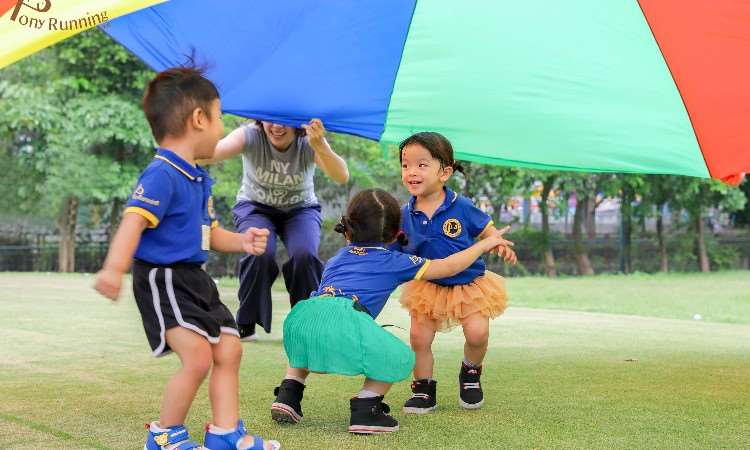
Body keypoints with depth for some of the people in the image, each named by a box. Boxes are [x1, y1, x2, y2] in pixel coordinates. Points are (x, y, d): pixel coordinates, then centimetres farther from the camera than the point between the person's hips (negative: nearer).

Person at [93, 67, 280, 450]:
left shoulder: (199, 179, 12)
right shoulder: (161, 175, -18)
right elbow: (134, 221, -30)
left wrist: (241, 242, 6)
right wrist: (114, 268, -44)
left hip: (195, 280, 10)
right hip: (162, 280, -10)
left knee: (229, 349, 12)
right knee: (198, 357, -17)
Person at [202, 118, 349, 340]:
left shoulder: (308, 143, -25)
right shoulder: (251, 136, -27)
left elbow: (342, 177, -42)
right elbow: (217, 151, -47)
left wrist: (320, 147, -61)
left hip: (300, 209, 0)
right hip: (255, 207, 0)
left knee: (304, 255, -27)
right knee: (260, 254, -28)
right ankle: (246, 323, -6)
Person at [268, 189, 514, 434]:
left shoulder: (335, 260, 36)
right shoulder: (394, 261, 24)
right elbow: (448, 267, 28)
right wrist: (485, 243, 41)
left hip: (305, 311, 5)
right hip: (346, 318, -5)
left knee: (305, 338, 40)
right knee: (401, 359, 10)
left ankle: (288, 395, 25)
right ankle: (365, 410, 1)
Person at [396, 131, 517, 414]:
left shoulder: (461, 207, -14)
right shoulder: (405, 215, -7)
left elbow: (487, 230, -2)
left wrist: (501, 245, -20)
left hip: (469, 283, -2)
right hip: (428, 287, 3)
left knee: (477, 332, -18)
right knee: (419, 337, -7)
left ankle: (471, 373, 15)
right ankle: (424, 389, 15)